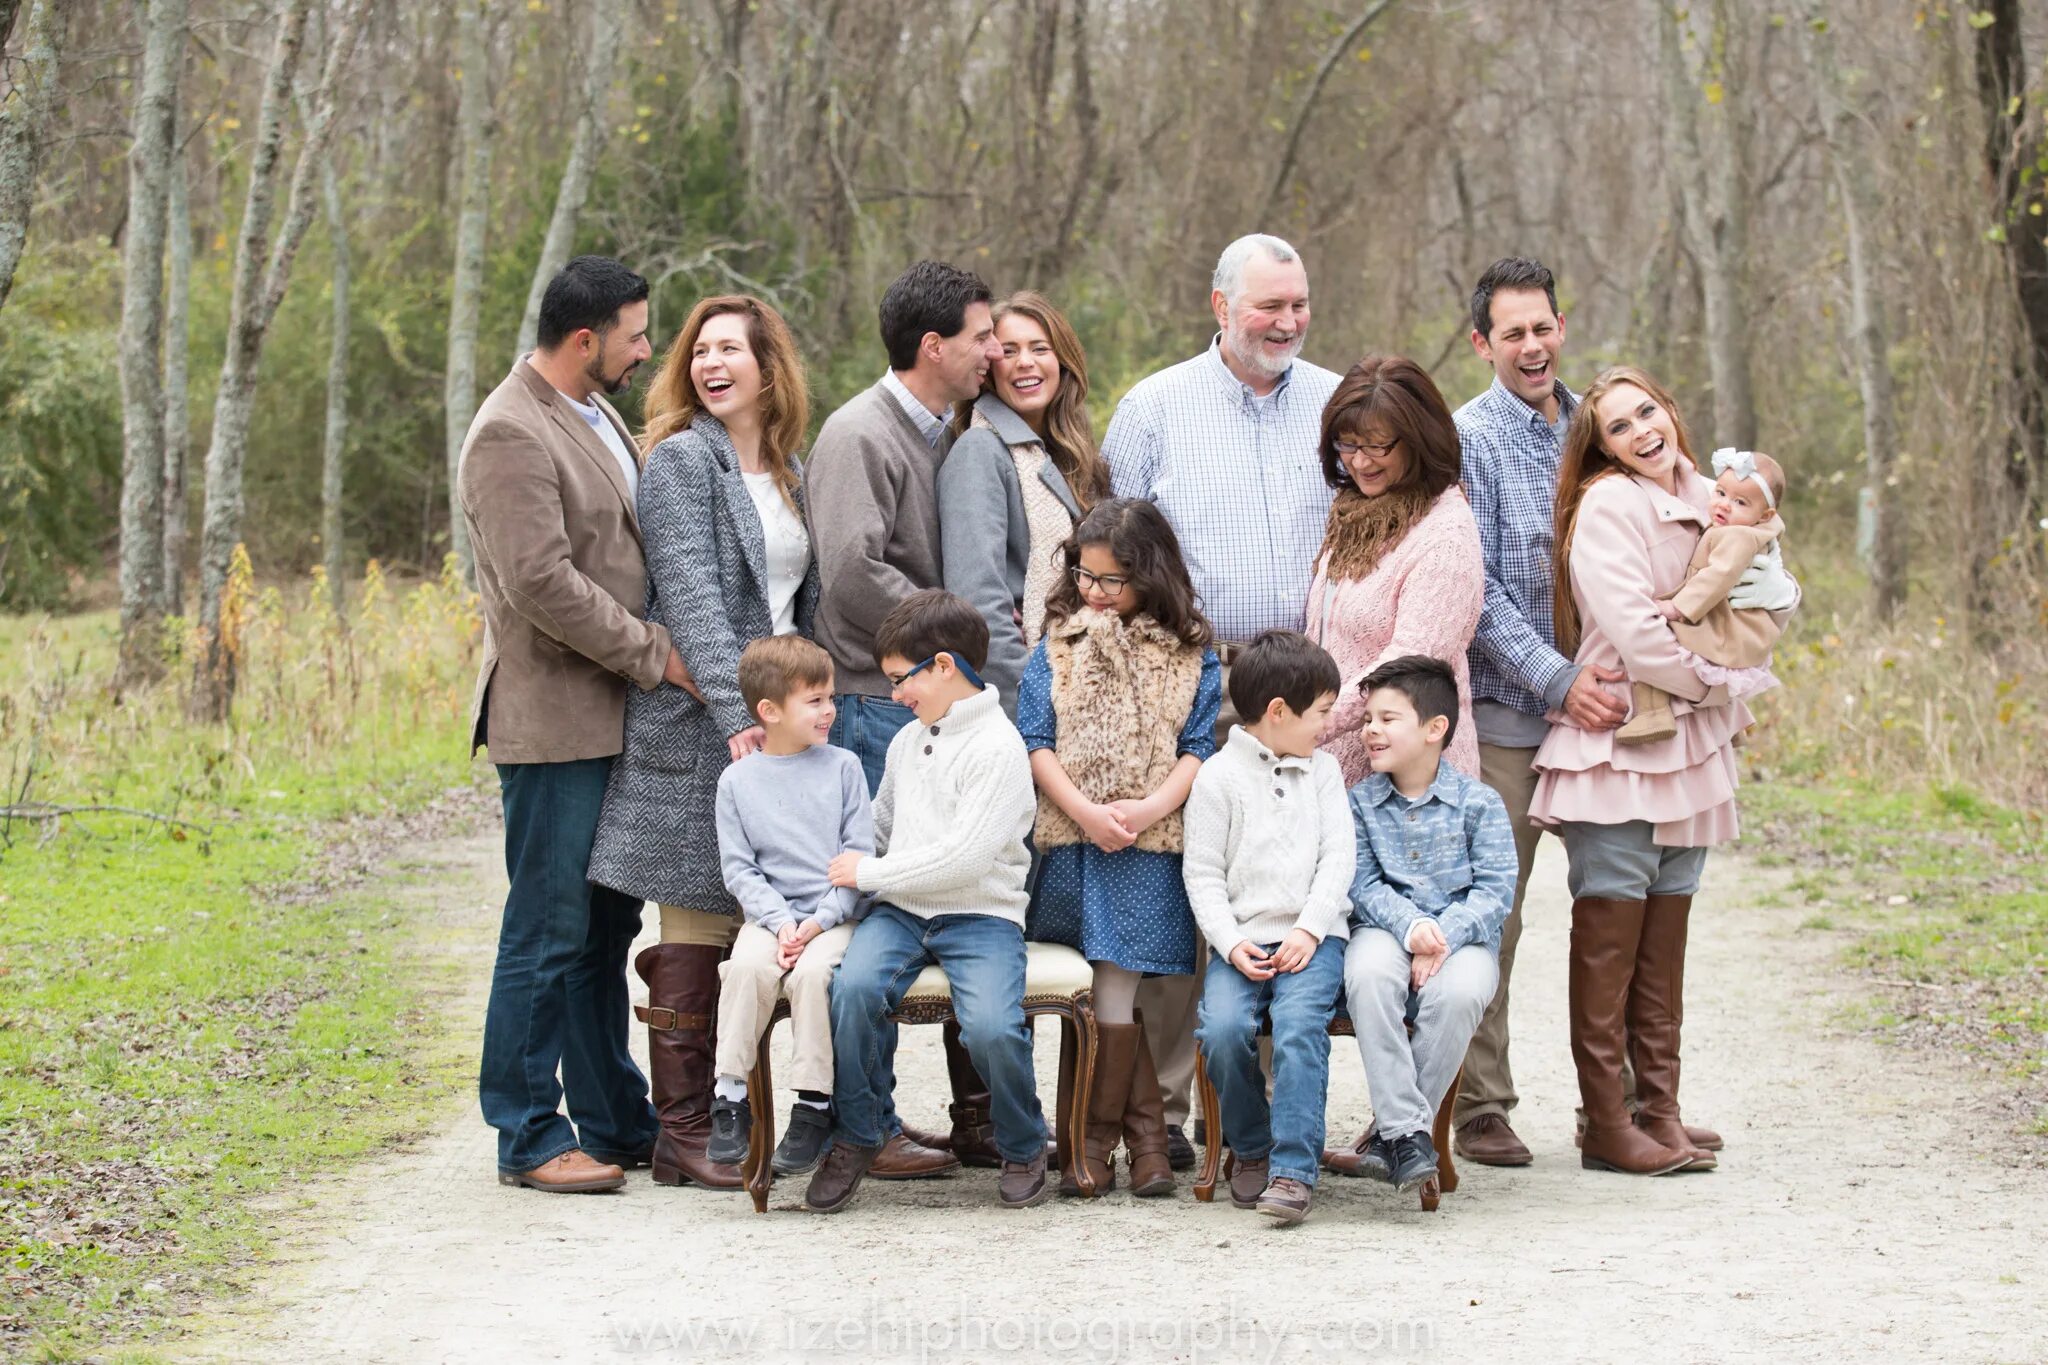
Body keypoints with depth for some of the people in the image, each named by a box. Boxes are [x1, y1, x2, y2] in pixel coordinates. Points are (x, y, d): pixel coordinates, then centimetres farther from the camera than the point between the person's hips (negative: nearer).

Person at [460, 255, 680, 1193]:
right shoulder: (511, 434, -14)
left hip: (613, 718, 9)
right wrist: (654, 655, -15)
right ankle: (529, 1139, 2)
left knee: (607, 927, 14)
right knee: (548, 931, -5)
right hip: (553, 720, -9)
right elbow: (541, 582, -21)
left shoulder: (595, 416, 16)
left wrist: (656, 656, 12)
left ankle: (615, 1122, 21)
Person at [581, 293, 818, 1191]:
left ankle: (709, 1113, 13)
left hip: (776, 716, 7)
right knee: (699, 923, -6)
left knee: (740, 923, 7)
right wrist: (736, 711, -23)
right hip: (700, 723, -7)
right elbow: (690, 596, -15)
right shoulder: (682, 460, -6)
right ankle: (681, 1135, -2)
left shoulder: (788, 471, 17)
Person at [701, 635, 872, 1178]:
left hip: (834, 914, -1)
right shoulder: (738, 780, 6)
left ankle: (814, 1107, -23)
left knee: (812, 971, -31)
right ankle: (730, 1097, -21)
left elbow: (860, 855, 2)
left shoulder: (842, 767, 6)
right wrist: (780, 924, -13)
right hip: (770, 913, 1)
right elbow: (739, 868, 3)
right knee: (748, 966, -30)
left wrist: (819, 920, -10)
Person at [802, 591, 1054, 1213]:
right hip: (901, 910, 6)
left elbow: (965, 856, -18)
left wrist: (870, 872, -11)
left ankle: (1024, 1149, 1)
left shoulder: (998, 747, -9)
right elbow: (879, 830, 31)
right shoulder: (907, 741, 16)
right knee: (853, 986, -26)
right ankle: (854, 1137, -9)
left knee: (991, 1027, -29)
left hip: (980, 913, -5)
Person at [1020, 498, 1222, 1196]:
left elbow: (1198, 748, 1)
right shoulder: (1057, 647, 9)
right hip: (1071, 842, 2)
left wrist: (1151, 807, -16)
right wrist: (1086, 811, -11)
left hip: (1150, 846, -2)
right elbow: (1034, 741, 2)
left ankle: (1097, 1143, 5)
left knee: (1113, 987, -5)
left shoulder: (1190, 655, 6)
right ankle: (1146, 1135, 9)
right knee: (1111, 990, 1)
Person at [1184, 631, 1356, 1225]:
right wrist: (1232, 943, -11)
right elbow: (1203, 875, 2)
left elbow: (1338, 858, 7)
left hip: (1312, 937, 1)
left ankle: (1293, 1171, -28)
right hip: (1240, 941, -1)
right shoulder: (1218, 776, 5)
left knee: (1299, 1024, -27)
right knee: (1222, 1029, -25)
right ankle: (1250, 1149, 0)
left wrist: (1309, 931, -7)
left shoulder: (1322, 771, 15)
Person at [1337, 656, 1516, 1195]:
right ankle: (1407, 1129, -33)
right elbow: (1362, 883, 0)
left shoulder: (1479, 802, 2)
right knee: (1367, 974, -35)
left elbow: (1495, 888, -4)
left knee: (1459, 992, -36)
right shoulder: (1361, 802, 8)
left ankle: (1392, 1131, -21)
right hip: (1385, 929, 1)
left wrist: (1443, 937, -19)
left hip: (1462, 936, -1)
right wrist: (1410, 927, -19)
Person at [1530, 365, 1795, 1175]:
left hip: (1689, 744, 7)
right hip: (1616, 745, -7)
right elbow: (1636, 633, -17)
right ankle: (1607, 1129, -4)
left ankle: (1659, 1111, 13)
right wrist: (1720, 691, -6)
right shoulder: (1607, 507, -10)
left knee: (1666, 931, 9)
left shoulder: (1701, 501, 12)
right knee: (1609, 933, -6)